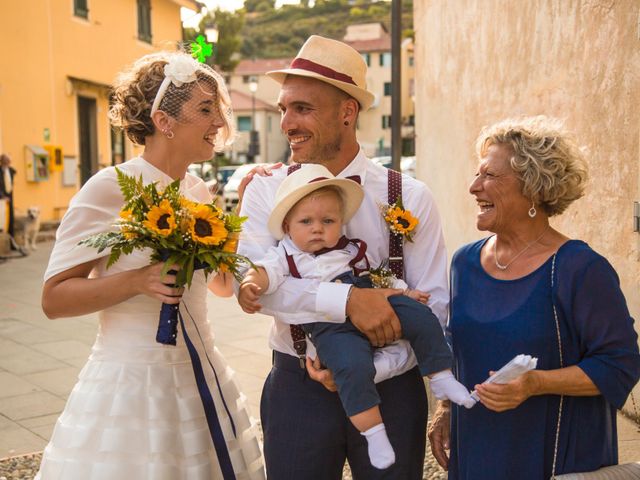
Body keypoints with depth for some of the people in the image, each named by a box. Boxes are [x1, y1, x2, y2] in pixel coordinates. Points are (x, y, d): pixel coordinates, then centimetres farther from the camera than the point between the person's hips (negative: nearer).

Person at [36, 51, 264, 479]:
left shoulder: (198, 191, 6)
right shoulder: (109, 189, -13)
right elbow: (54, 299, -12)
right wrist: (138, 280, -27)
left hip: (203, 377, 6)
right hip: (132, 383, -6)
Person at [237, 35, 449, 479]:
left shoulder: (410, 197, -5)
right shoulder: (266, 192, -3)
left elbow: (434, 306, -8)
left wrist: (373, 369, -19)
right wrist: (348, 299, -29)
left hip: (391, 388, 0)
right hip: (297, 388, 0)